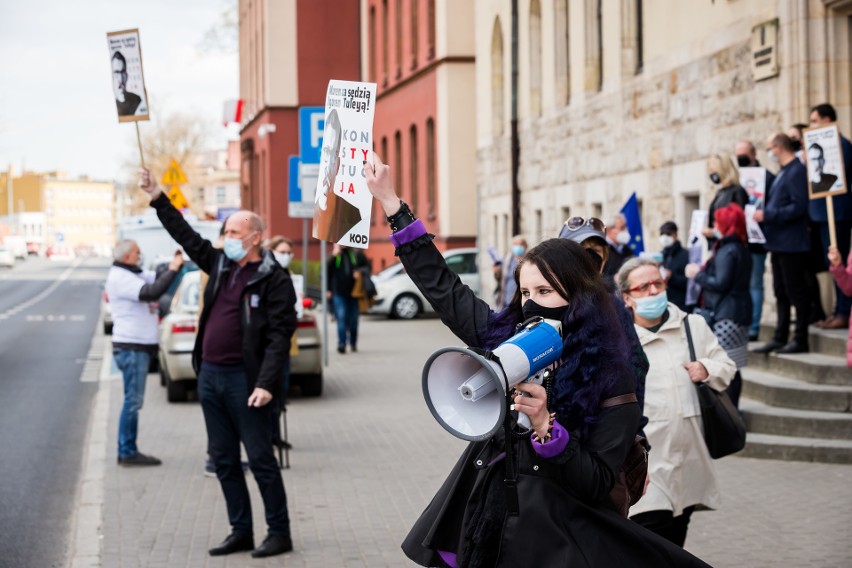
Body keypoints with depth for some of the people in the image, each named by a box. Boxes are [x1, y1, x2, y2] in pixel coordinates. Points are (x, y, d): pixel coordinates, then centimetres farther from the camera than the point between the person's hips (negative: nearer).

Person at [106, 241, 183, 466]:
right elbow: (151, 292, -26)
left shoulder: (132, 274, 16)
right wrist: (173, 269, -20)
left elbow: (156, 280, 12)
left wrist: (173, 266, -4)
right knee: (133, 400, -6)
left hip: (139, 346, 10)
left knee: (133, 400, 14)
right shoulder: (120, 278, -15)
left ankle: (128, 450, 19)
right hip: (131, 347, -10)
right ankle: (127, 452, -1)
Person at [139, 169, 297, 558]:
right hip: (210, 376, 7)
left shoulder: (274, 280, -8)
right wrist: (157, 199, 22)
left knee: (260, 459, -2)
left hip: (244, 380, -7)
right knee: (223, 460, 11)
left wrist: (266, 384, -23)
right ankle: (241, 532, 20)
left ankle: (279, 534, 7)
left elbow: (280, 336, -14)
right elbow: (186, 236, 24)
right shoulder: (220, 264, 12)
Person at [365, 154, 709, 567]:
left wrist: (543, 425, -27)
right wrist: (391, 203, 9)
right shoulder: (506, 339, 3)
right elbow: (442, 287, 10)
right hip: (484, 534, 5)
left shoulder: (610, 380, -10)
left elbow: (596, 484, -14)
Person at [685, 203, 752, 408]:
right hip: (739, 312, 10)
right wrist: (705, 270, 16)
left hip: (726, 316, -10)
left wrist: (698, 274, -7)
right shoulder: (741, 249, 16)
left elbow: (720, 283, -20)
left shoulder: (727, 251, -15)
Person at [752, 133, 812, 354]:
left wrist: (767, 215, -21)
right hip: (779, 243, 10)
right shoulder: (783, 172, 16)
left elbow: (798, 207, -23)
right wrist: (762, 211, 8)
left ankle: (800, 340, 2)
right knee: (781, 293, 14)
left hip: (792, 244, -10)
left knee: (796, 292, -3)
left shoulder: (796, 172, -15)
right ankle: (780, 338, 20)